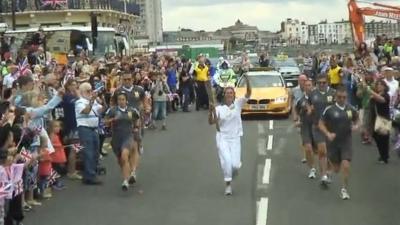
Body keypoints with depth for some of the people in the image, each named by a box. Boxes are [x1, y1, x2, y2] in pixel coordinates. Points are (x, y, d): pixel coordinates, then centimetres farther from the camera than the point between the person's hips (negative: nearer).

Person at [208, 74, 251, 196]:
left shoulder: (238, 104, 0)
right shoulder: (219, 109, 0)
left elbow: (248, 94, -11)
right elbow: (211, 122, -8)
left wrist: (247, 80, -26)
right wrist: (211, 112, -25)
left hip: (235, 138, 1)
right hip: (222, 138, 0)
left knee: (235, 165, -6)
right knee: (226, 160, -17)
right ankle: (228, 184, -4)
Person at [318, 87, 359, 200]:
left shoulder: (351, 109, -1)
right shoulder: (329, 110, -9)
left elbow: (356, 120, 17)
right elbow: (321, 124, -4)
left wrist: (356, 126, -5)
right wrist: (328, 134, -20)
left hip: (346, 142, 1)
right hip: (333, 142, -1)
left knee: (346, 165, -14)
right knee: (336, 168, 10)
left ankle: (344, 189, 4)